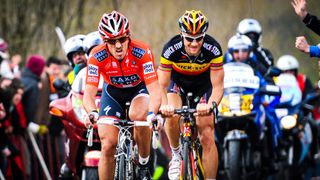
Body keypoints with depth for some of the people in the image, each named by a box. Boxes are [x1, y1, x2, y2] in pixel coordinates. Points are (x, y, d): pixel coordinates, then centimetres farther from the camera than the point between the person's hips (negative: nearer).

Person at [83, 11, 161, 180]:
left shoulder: (142, 52, -32)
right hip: (113, 92, 2)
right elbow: (89, 92, -33)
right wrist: (92, 113, -55)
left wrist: (152, 113, -57)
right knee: (108, 146, -11)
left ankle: (144, 164, -13)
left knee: (138, 116, -35)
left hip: (139, 89, -2)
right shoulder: (97, 56, -28)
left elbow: (154, 90, -38)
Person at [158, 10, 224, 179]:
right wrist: (164, 105, -48)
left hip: (203, 85, 0)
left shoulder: (213, 49, -32)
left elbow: (217, 86, -29)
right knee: (172, 116, -30)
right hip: (178, 82, 0)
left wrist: (211, 105, -49)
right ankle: (176, 154, -4)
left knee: (207, 136, -10)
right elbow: (162, 86, -28)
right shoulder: (171, 49, -32)